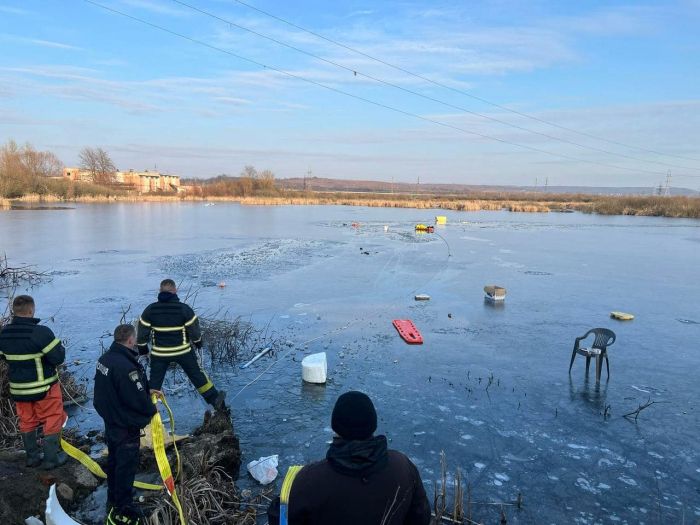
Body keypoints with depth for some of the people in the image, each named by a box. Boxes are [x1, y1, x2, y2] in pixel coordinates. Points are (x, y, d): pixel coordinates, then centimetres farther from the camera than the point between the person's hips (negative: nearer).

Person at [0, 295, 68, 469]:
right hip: (44, 387, -6)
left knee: (27, 422, 20)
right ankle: (51, 459, 17)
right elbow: (59, 358, -22)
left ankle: (32, 458, 31)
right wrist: (60, 347, -3)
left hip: (19, 388, 6)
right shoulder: (41, 332, -26)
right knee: (52, 421, 9)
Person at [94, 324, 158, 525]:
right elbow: (137, 400, -27)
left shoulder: (106, 358, -1)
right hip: (126, 426, -9)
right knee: (126, 465, 6)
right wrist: (152, 408, -8)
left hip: (110, 420, 9)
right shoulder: (126, 366, -33)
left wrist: (146, 391, 8)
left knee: (114, 460, 24)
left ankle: (113, 500, 42)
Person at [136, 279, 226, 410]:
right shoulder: (184, 308, -13)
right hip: (183, 351, -1)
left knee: (154, 382, 14)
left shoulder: (150, 309, -7)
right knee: (197, 375, 13)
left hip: (159, 353, 1)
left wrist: (142, 349, 14)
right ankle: (215, 399, 22)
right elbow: (194, 330, -7)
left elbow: (142, 332, 0)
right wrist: (198, 342, 13)